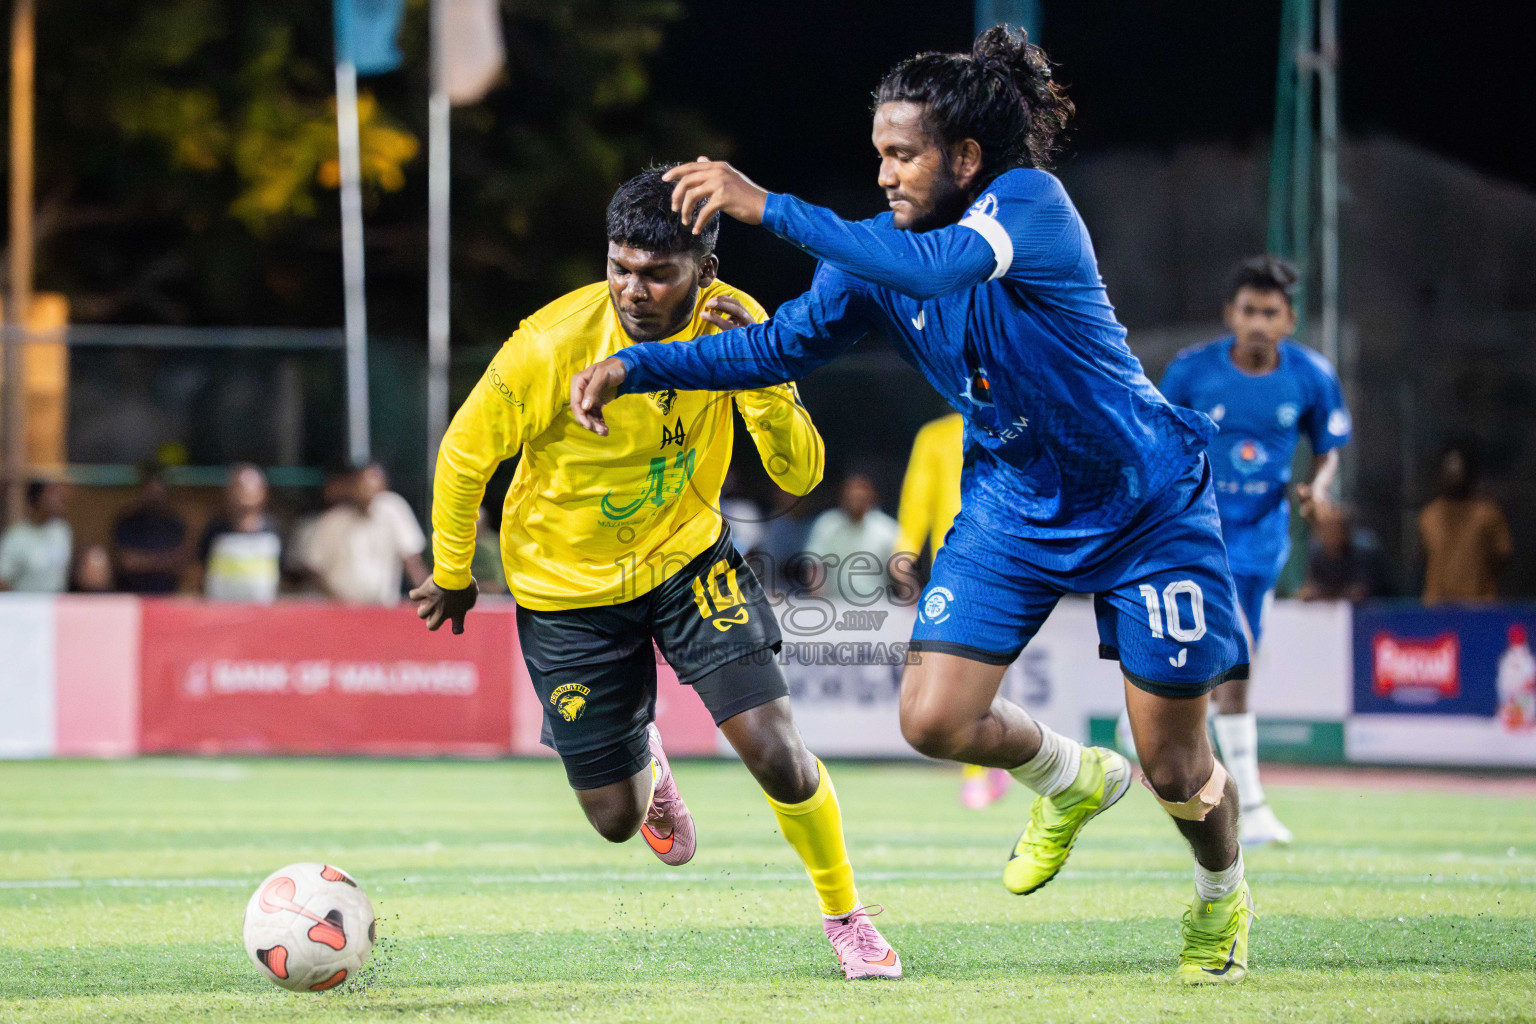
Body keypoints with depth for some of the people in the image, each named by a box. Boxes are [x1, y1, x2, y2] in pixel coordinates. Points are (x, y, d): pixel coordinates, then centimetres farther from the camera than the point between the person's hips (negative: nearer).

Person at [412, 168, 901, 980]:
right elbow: (464, 455, -12)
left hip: (686, 552, 1)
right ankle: (644, 764, 46)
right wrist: (451, 576, 2)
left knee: (776, 752, -16)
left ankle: (846, 916, 11)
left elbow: (799, 475, -19)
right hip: (567, 584, -1)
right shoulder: (553, 345, -28)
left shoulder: (733, 321, -18)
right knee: (615, 819, 6)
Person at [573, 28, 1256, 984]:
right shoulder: (878, 249, -6)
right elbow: (783, 342, -2)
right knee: (934, 719, -9)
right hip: (1013, 502, 5)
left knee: (1176, 769, 0)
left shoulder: (1032, 203, -25)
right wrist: (633, 366, -13)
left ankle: (1225, 898, 35)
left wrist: (768, 207, -44)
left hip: (1143, 501, -5)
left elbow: (936, 267, -42)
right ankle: (1071, 779, 24)